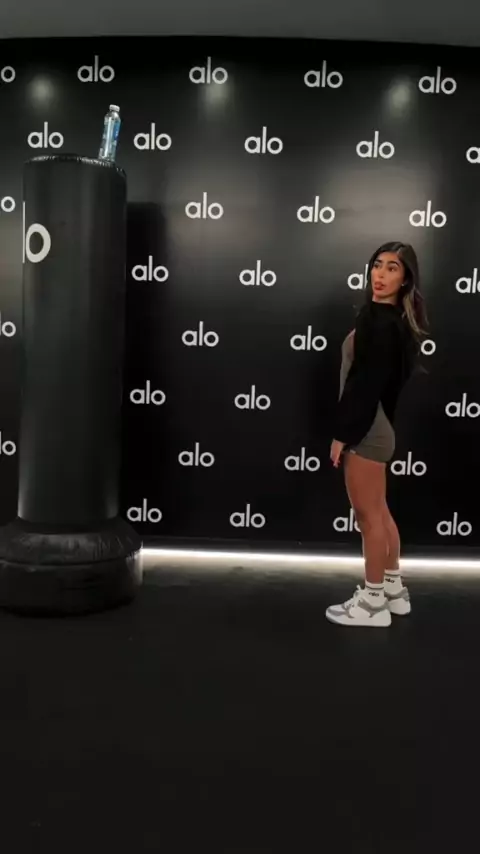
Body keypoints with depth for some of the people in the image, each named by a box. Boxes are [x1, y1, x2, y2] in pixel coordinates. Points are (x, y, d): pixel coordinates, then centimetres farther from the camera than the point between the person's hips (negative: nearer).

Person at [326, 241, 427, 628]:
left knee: (369, 515, 1)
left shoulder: (382, 323, -18)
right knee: (379, 512, 18)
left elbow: (367, 384, -21)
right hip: (375, 427, 10)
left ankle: (373, 602, 14)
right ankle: (393, 589, 30)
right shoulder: (387, 317, 12)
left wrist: (343, 434, -16)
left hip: (365, 430, -10)